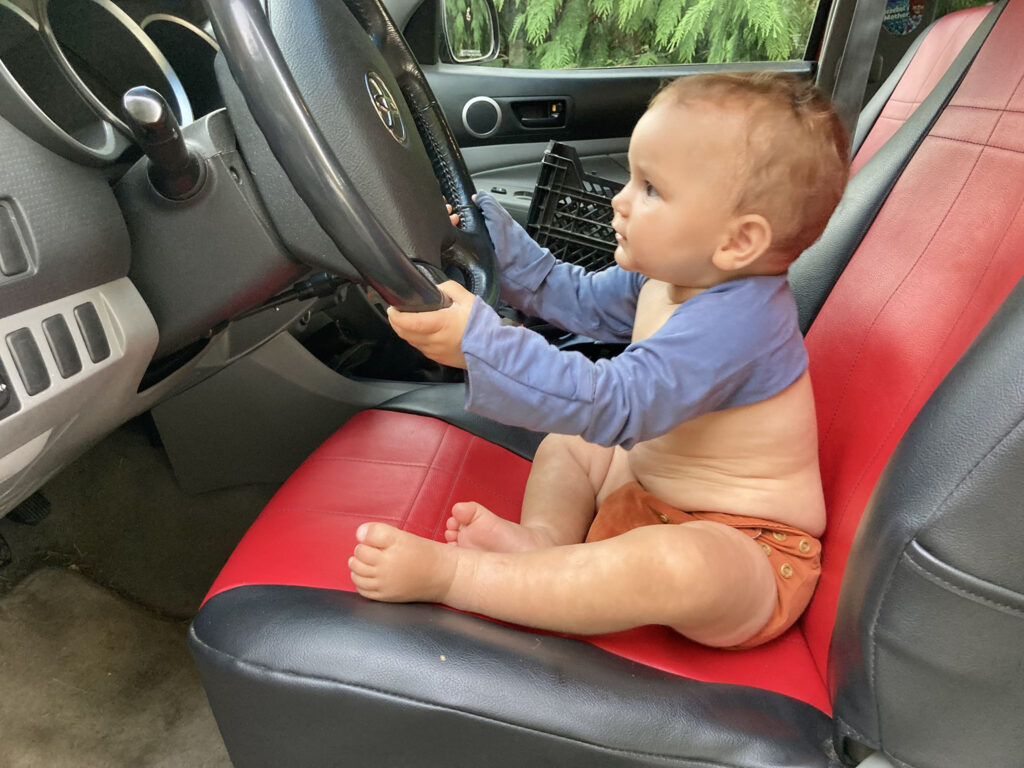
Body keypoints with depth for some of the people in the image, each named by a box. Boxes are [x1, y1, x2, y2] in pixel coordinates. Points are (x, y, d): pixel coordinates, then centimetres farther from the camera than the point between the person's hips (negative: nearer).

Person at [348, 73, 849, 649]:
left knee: (678, 568, -42)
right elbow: (578, 298, 14)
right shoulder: (669, 275, 1)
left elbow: (616, 405, -38)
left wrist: (481, 346, -43)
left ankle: (450, 573, -34)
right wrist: (486, 231, 7)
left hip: (744, 554, -9)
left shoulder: (736, 319, -30)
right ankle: (544, 540, -15)